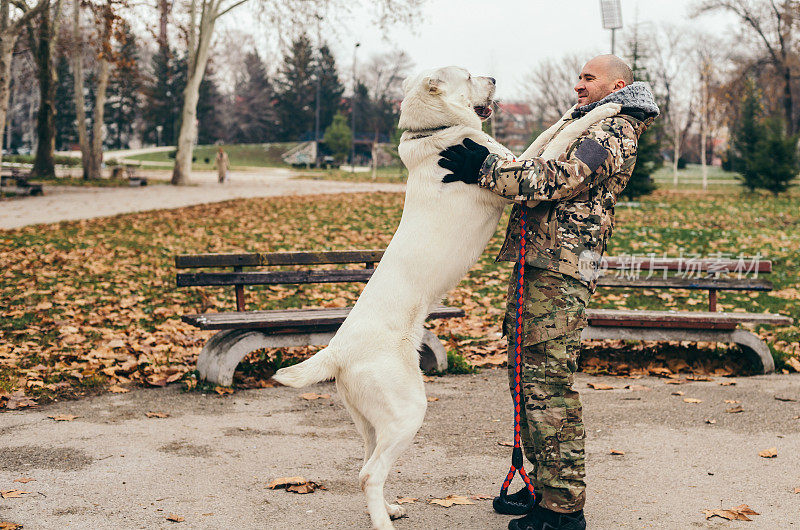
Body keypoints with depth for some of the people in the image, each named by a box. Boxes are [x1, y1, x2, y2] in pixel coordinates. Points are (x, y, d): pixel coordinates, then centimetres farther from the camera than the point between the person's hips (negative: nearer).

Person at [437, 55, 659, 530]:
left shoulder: (613, 131, -7)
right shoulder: (582, 123, 26)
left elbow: (556, 179, -20)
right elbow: (546, 176, 34)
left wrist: (486, 167, -21)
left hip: (560, 273, -10)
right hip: (535, 263, 10)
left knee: (548, 384, -10)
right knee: (528, 378, 13)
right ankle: (545, 486, 22)